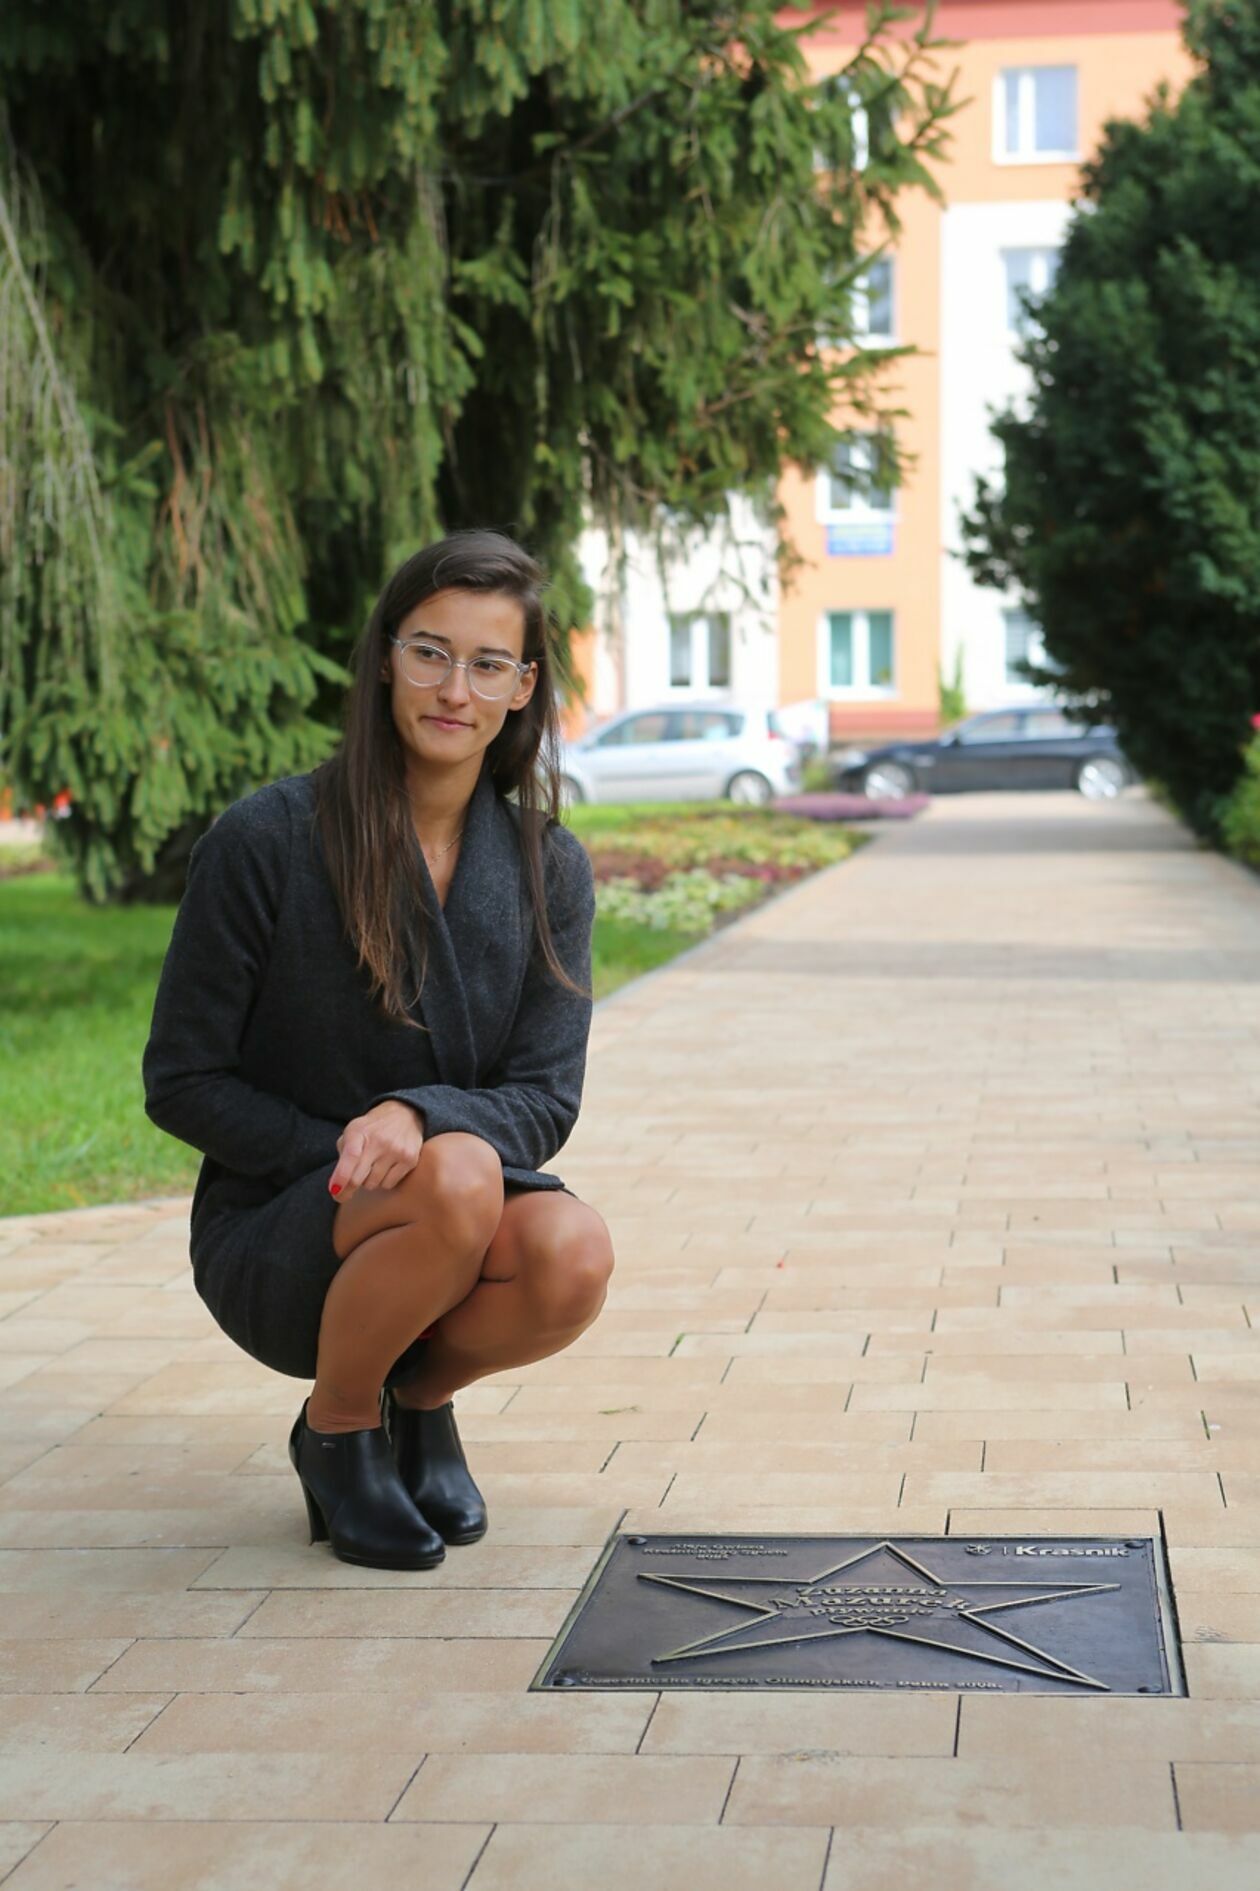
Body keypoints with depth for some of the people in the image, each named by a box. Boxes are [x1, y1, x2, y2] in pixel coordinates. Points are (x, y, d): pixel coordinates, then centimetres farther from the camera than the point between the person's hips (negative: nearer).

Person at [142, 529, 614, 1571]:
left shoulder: (549, 868, 0)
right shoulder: (264, 841, -11)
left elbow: (545, 1101, -4)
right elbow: (181, 1081, -6)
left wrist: (417, 1118, -26)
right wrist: (346, 1160, -19)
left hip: (454, 1238, 3)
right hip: (274, 1240, -3)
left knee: (574, 1251, -31)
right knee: (459, 1180, -35)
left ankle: (423, 1395, 4)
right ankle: (336, 1426, -5)